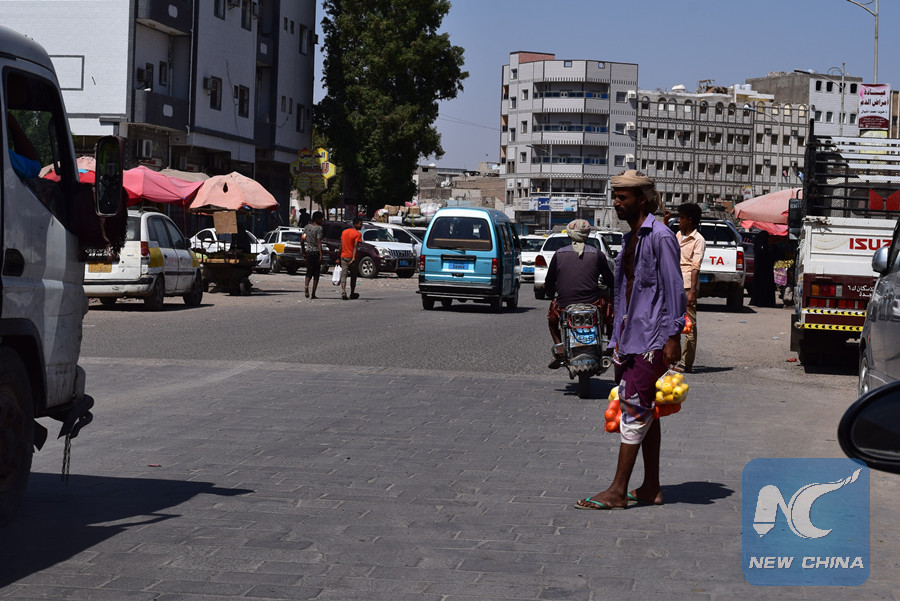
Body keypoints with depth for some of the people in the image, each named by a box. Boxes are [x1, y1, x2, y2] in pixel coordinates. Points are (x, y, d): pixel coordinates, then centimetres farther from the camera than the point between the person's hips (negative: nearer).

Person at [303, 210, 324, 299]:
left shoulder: (306, 227, 9)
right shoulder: (319, 228, -10)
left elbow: (303, 240, 11)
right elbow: (319, 242, -17)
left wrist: (303, 253, 19)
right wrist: (321, 255, -18)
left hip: (308, 252, 5)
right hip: (316, 252, -5)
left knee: (309, 271, 14)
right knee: (316, 273, 3)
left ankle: (306, 285, -15)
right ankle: (313, 294, 2)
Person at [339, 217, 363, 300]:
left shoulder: (344, 232, 10)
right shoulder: (358, 234, -9)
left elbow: (341, 246, 14)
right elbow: (355, 246, -19)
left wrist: (339, 257, 21)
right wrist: (354, 258, -26)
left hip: (344, 256, 4)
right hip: (352, 257, -4)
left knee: (343, 275, -4)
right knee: (353, 276, 12)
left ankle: (343, 292, -23)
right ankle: (352, 294, 23)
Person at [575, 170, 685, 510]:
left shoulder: (660, 236, -12)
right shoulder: (630, 239, 16)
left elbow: (674, 289, -15)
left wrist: (673, 337, -19)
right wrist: (618, 338, 20)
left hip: (652, 340, -9)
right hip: (629, 337, 9)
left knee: (635, 411, -9)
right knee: (644, 412, 11)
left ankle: (617, 492, -8)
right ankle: (651, 488, 17)